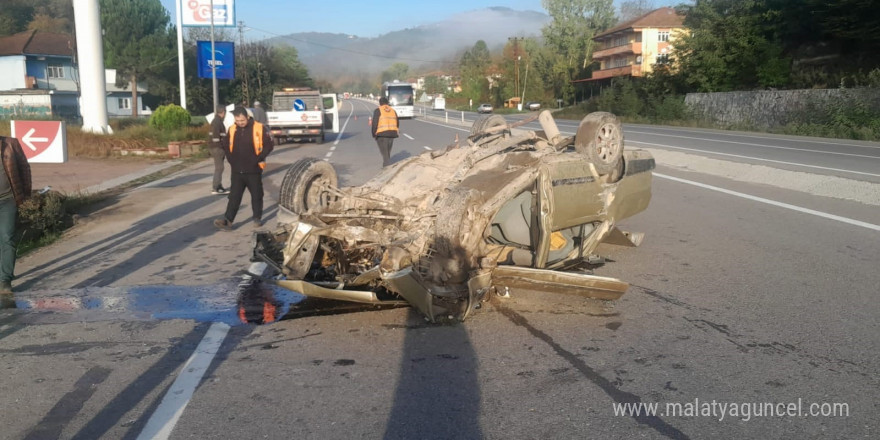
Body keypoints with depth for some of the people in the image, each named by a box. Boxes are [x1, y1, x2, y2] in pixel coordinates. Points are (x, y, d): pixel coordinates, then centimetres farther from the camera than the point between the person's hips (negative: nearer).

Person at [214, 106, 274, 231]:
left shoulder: (259, 128, -10)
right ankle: (227, 220, -2)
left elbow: (269, 145, -8)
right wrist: (231, 159, 4)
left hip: (253, 170, -3)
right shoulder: (232, 129, 4)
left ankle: (257, 218, 24)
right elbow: (225, 145, 16)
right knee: (234, 196, 1)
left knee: (256, 195, 9)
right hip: (237, 170, 3)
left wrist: (258, 159, -13)